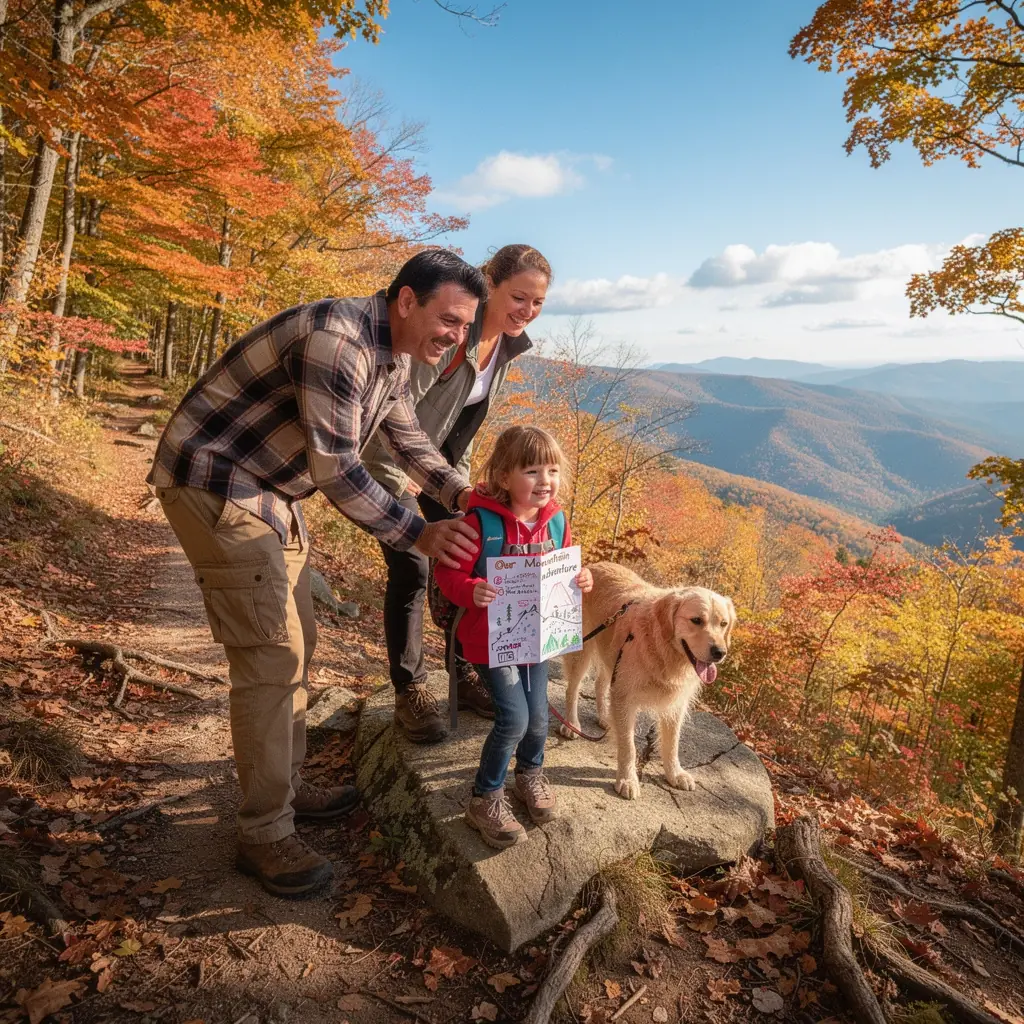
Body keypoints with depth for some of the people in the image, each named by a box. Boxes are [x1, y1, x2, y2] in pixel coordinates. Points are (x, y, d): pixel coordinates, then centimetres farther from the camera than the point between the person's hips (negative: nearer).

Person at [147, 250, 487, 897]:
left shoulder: (394, 356, 4)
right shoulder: (338, 339, -27)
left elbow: (410, 442, 10)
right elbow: (335, 467, -29)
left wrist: (465, 495, -5)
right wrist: (417, 535, -24)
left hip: (272, 491, 10)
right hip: (216, 485, -10)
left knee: (296, 643, 13)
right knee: (271, 657, -10)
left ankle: (287, 787, 27)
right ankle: (266, 833, 4)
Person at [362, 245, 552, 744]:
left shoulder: (509, 343, -1)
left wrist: (461, 475, 8)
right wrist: (399, 482, -28)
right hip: (392, 460, -7)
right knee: (411, 569, -10)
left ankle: (467, 676, 19)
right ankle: (409, 692, 6)